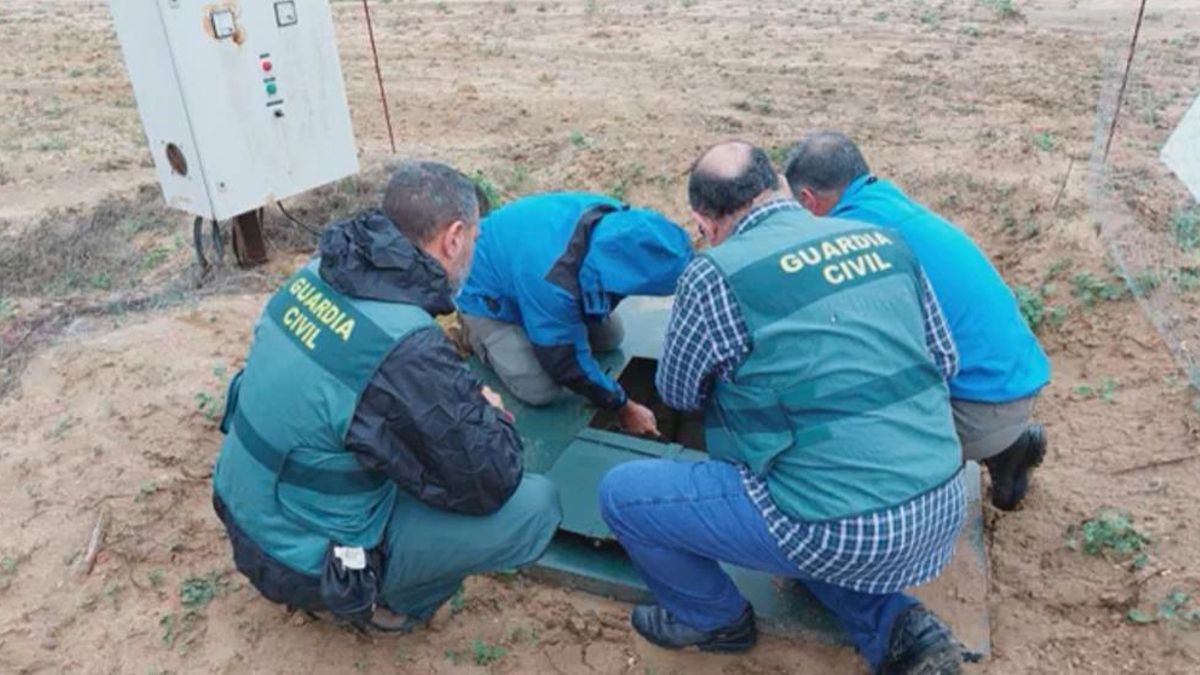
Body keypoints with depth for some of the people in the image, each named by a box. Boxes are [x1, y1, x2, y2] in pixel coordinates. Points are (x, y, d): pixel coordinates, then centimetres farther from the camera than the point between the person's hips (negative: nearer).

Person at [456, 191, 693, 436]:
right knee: (541, 390, -15)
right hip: (488, 297, -6)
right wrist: (623, 407, -16)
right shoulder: (552, 281, -45)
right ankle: (475, 332, 8)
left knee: (610, 337, 4)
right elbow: (567, 361, -28)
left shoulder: (615, 219, -26)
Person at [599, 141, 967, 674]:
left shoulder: (716, 275, -11)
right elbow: (943, 360, 16)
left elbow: (678, 394, 6)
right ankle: (896, 628, 20)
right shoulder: (882, 240, 6)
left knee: (622, 493, 5)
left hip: (842, 526, -7)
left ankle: (713, 620, 26)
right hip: (943, 507, 7)